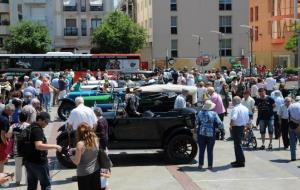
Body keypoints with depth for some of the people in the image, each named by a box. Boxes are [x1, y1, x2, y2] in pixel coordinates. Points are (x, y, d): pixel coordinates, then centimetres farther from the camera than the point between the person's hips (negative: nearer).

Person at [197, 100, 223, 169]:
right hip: (211, 134, -2)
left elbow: (197, 123, 5)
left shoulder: (200, 113, 0)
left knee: (201, 150, 10)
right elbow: (219, 123, -10)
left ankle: (200, 164, 13)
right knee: (210, 151, 6)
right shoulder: (214, 114, -8)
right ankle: (210, 165, 9)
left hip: (201, 133, 2)